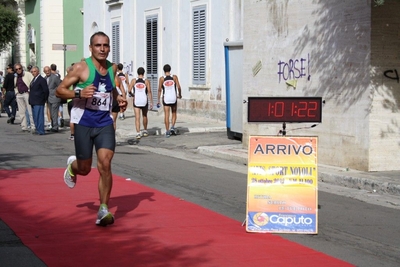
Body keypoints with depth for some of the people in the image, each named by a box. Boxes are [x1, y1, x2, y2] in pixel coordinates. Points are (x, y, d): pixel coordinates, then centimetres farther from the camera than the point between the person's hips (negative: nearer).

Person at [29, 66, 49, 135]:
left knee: (39, 116, -9)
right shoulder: (34, 79, 17)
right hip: (33, 102, 9)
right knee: (35, 117, 12)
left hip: (39, 102, -9)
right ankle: (38, 130, 19)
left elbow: (46, 90, -13)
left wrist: (44, 99, -7)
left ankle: (40, 131, -6)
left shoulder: (42, 80, -11)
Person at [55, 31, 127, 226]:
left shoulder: (112, 68, 7)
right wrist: (79, 93, -25)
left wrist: (119, 98, 8)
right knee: (84, 169, 6)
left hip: (105, 123, 3)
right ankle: (72, 165, 45)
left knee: (105, 163, -14)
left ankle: (104, 209, -6)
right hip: (84, 122, -3)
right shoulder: (81, 68, -9)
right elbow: (59, 91, -7)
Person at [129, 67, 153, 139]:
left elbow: (129, 90, -2)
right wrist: (151, 103, -2)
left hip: (136, 100, -1)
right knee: (144, 116, 21)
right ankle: (145, 131, 32)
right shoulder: (146, 81, -2)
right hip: (144, 101, 1)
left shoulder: (133, 81, 0)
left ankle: (138, 133, -14)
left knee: (137, 117, -3)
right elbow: (149, 92, -5)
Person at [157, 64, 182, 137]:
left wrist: (158, 100, 2)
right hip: (173, 98, 0)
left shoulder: (161, 78, -2)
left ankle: (167, 131, 2)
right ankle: (172, 127, 0)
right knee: (174, 113, 18)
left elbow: (159, 89, -4)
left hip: (166, 98, 0)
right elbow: (178, 87, -7)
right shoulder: (174, 77, -1)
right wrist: (179, 95, 11)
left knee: (166, 115, 3)